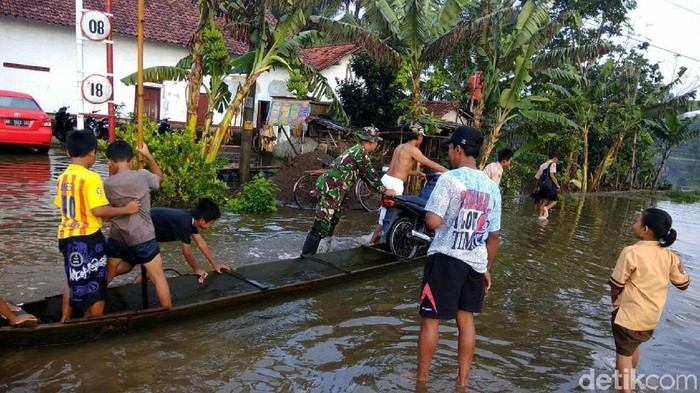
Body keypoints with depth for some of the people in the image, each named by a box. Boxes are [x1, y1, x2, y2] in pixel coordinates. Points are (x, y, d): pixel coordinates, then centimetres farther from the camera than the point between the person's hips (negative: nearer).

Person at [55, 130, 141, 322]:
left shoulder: (62, 178, 6)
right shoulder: (91, 178, -18)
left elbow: (69, 207, 14)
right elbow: (99, 210, -25)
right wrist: (125, 209, -14)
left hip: (66, 236, 8)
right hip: (88, 238, -8)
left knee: (74, 283, 26)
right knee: (95, 287, 7)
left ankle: (65, 321, 34)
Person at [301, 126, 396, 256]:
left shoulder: (356, 150, 20)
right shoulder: (360, 152, -12)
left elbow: (364, 175, 26)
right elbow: (370, 174, -10)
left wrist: (381, 188, 25)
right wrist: (384, 190, 0)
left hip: (330, 188, 11)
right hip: (329, 190, -11)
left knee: (332, 222, 24)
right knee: (321, 227, -9)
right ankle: (305, 258, -6)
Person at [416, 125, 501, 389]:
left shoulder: (449, 178, -12)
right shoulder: (492, 187, 6)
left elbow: (433, 222, -19)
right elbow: (494, 235, 10)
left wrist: (426, 214, 4)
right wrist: (487, 268, 19)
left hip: (446, 258, -5)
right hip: (476, 262, 6)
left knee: (430, 319, 8)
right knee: (466, 318, 18)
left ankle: (421, 378, 21)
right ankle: (463, 380, 28)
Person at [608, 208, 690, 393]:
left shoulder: (631, 252, -22)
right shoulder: (669, 255, -5)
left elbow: (616, 286, -15)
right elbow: (683, 285, 7)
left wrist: (615, 301, 4)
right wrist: (681, 268, 25)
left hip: (628, 314, -7)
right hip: (652, 316, 7)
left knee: (623, 353, 8)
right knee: (634, 347, 30)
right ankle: (629, 377, 52)